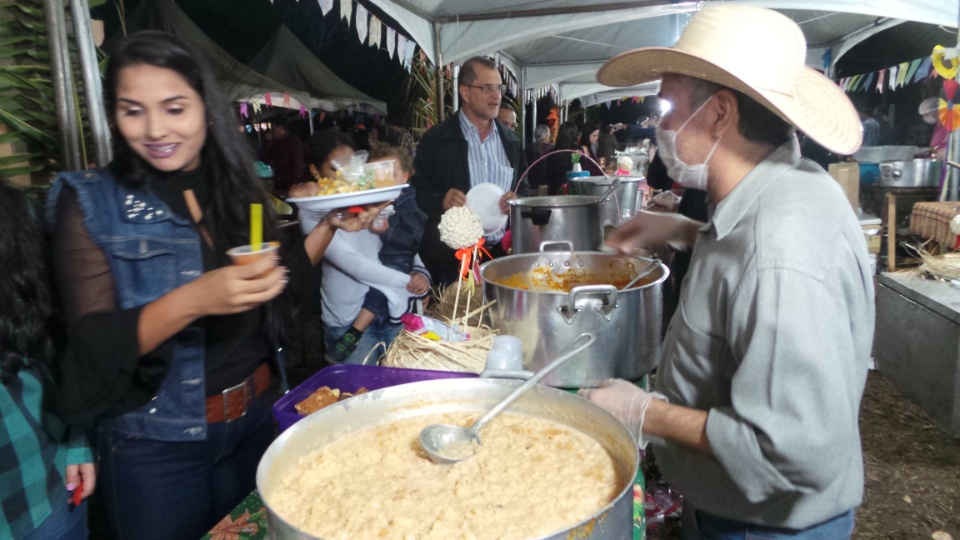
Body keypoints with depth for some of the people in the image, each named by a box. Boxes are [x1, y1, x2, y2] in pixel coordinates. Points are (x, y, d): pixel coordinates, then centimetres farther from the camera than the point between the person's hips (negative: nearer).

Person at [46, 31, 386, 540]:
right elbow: (95, 347, -18)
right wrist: (194, 300, -35)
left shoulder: (238, 188, -1)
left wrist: (330, 224, -4)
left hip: (254, 418, 4)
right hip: (154, 442, -3)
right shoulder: (90, 203, -12)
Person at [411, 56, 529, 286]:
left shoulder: (509, 140, 12)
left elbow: (525, 187, 20)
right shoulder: (436, 139, -2)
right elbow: (417, 193, -2)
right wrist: (441, 201, -25)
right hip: (453, 256, -4)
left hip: (503, 250, 5)